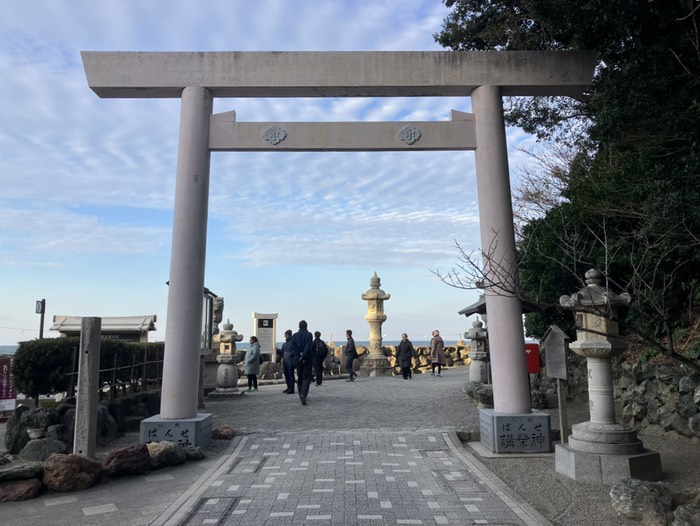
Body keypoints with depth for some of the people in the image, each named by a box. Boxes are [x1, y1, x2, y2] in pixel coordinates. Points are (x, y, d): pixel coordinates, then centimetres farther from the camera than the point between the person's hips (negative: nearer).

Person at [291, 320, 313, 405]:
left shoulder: (294, 335, 4)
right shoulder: (309, 335, -7)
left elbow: (293, 347, -2)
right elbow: (308, 347, -16)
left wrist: (298, 355, -5)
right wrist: (303, 356, -14)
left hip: (297, 359, 4)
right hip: (307, 359, -4)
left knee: (299, 377, 16)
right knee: (306, 377, -2)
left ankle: (301, 395, 22)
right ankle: (303, 394, -21)